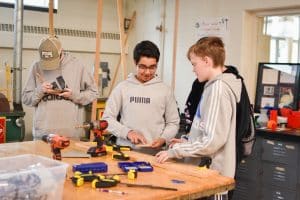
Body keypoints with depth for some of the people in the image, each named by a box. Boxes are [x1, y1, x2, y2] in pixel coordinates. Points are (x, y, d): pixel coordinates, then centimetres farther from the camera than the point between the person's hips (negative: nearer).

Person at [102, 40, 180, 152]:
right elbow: (107, 118, 7)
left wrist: (163, 139, -7)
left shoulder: (165, 90, 6)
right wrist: (127, 132, -7)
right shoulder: (122, 88, 6)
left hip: (154, 151, 0)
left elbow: (173, 123, 11)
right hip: (126, 150, 0)